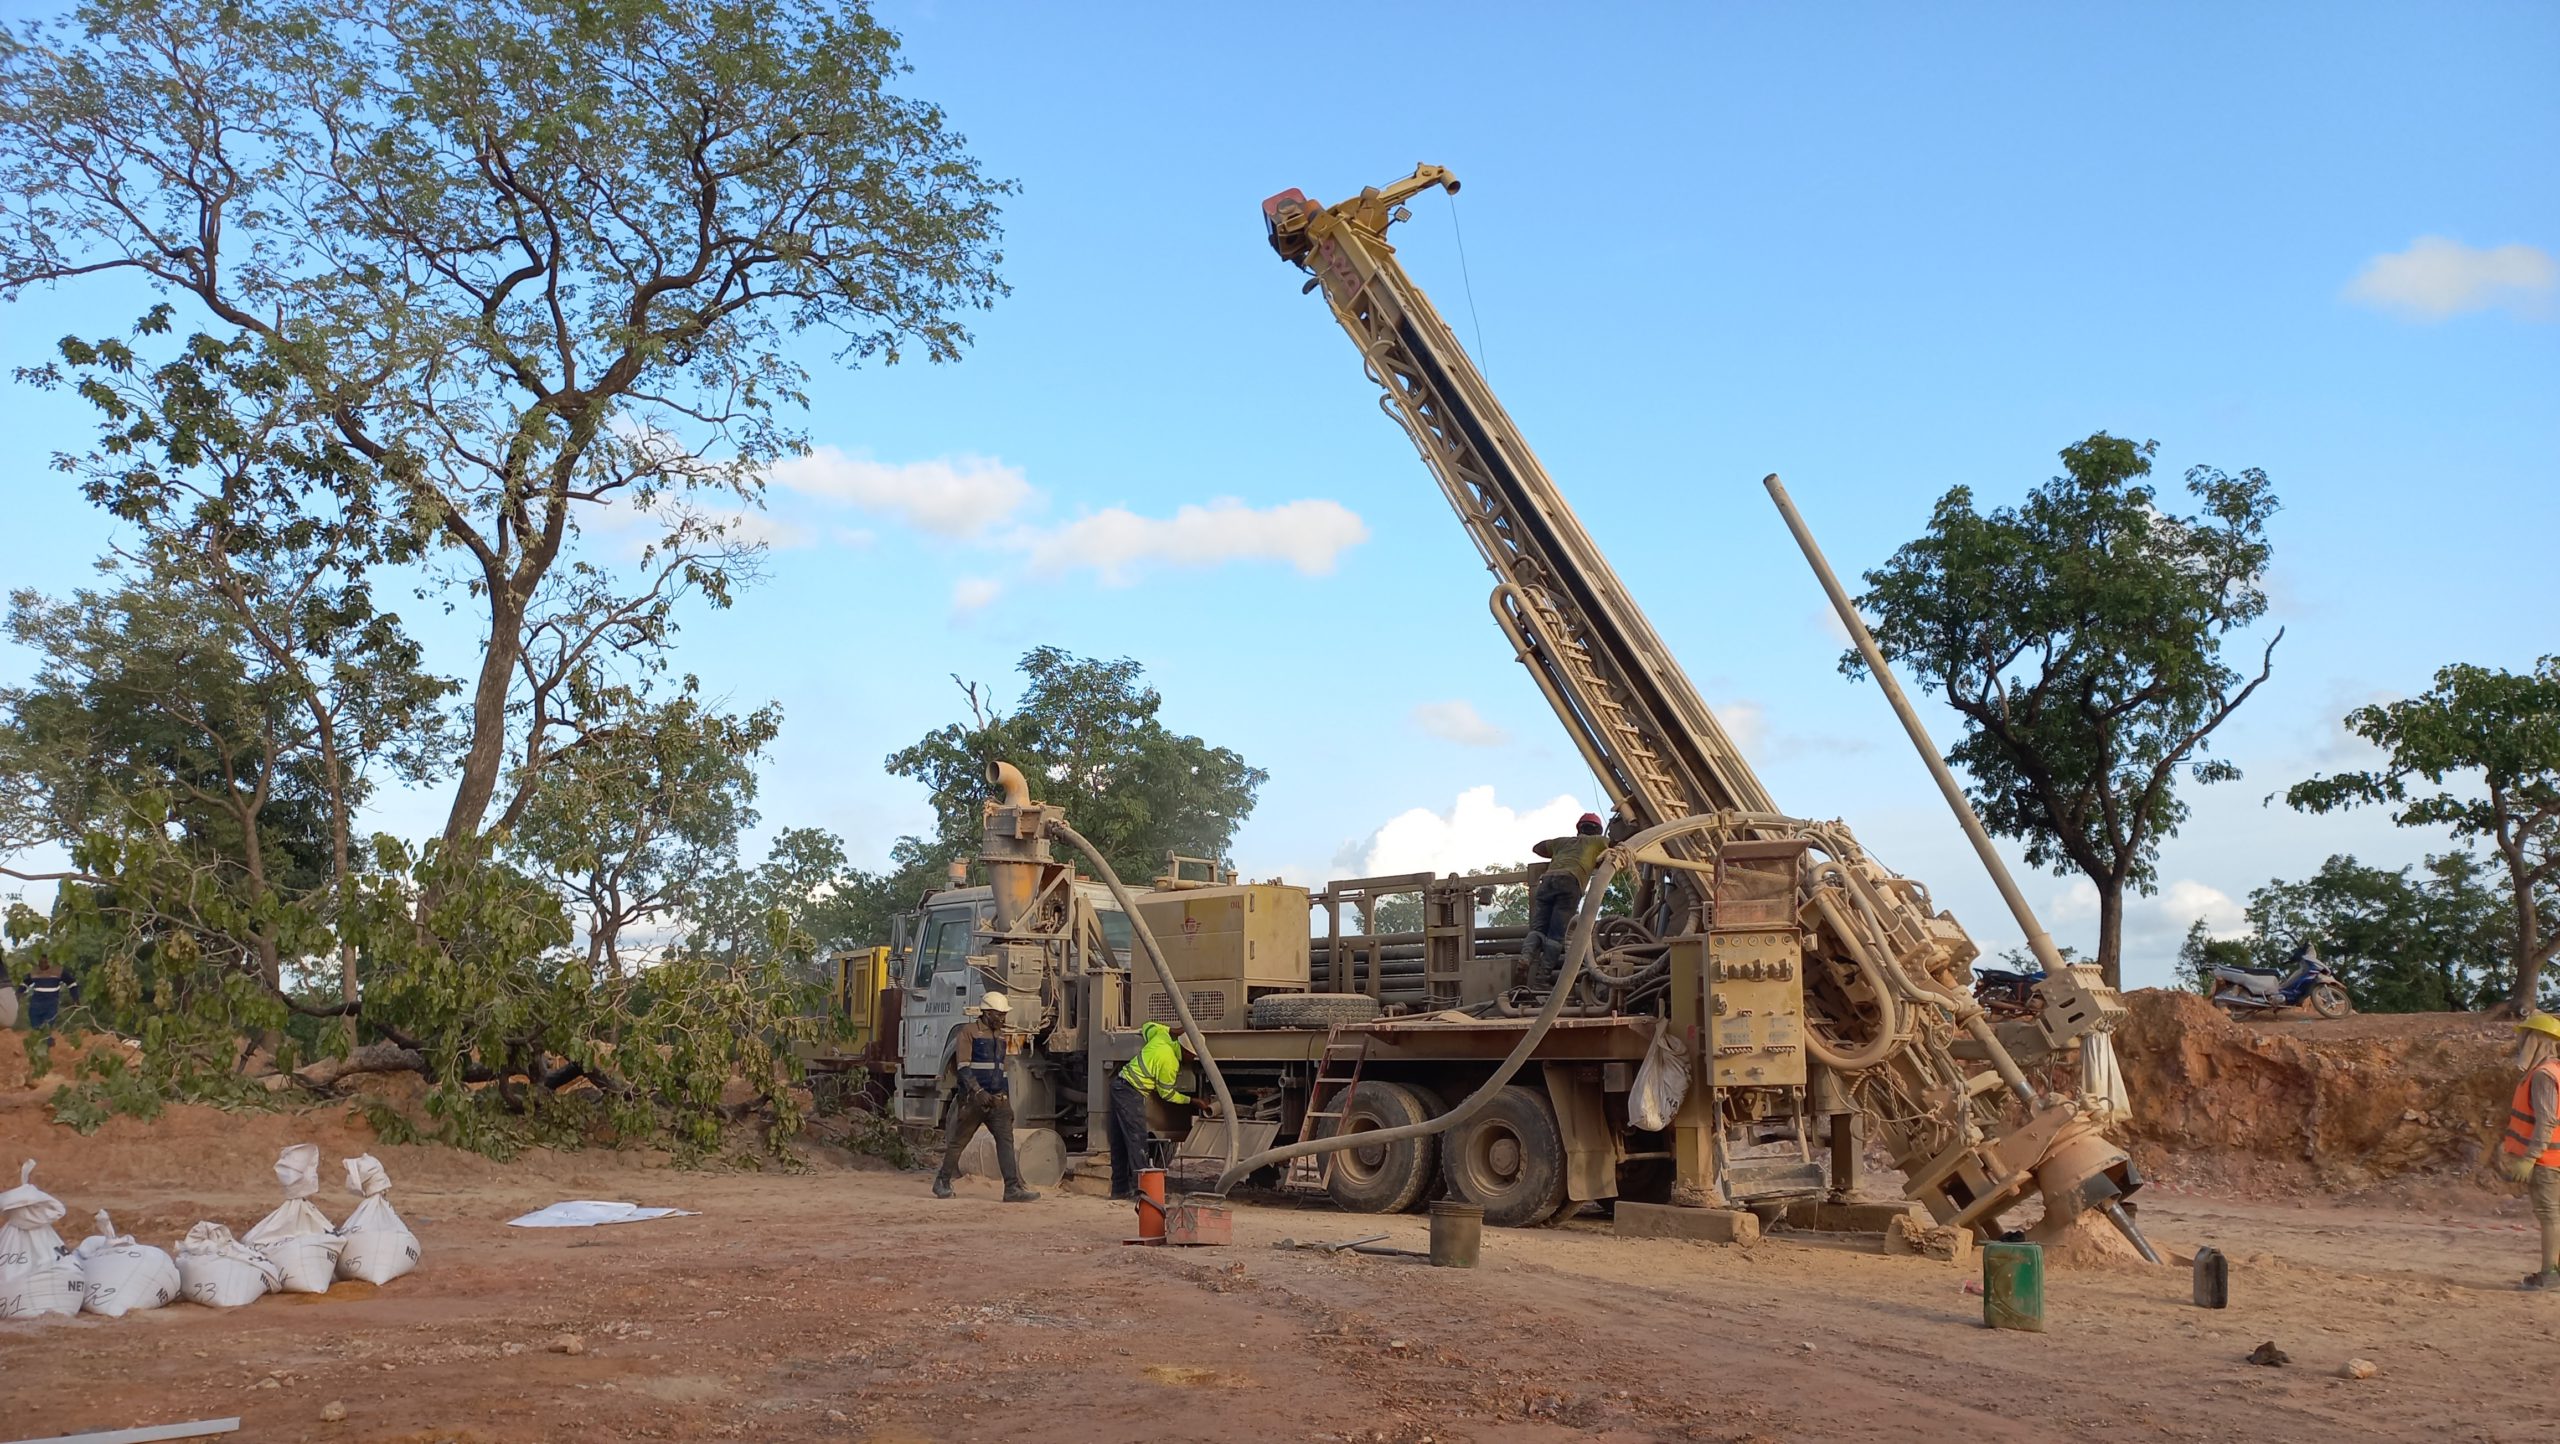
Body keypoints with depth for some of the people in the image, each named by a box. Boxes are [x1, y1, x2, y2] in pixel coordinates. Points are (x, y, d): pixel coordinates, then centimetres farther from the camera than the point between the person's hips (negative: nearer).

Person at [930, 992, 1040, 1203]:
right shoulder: (968, 1032, -5)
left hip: (997, 1099, 5)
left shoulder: (1000, 1035, 16)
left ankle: (1013, 1188, -15)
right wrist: (978, 1092, -26)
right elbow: (963, 1066, -14)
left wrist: (1008, 1103, 22)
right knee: (958, 1142, 7)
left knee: (1006, 1140, -8)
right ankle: (942, 1182, 23)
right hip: (972, 1099, -5)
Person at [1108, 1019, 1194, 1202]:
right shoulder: (1170, 1062, -16)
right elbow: (1167, 1094, -4)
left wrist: (1174, 1030, 24)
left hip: (1119, 1085, 10)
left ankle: (1120, 1189, 14)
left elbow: (1148, 1026, 29)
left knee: (1120, 1142, 10)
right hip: (1131, 1093, -10)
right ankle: (1140, 1188, -13)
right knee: (1137, 1140, -10)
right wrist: (1191, 1100, 6)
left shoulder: (1162, 1037, 5)